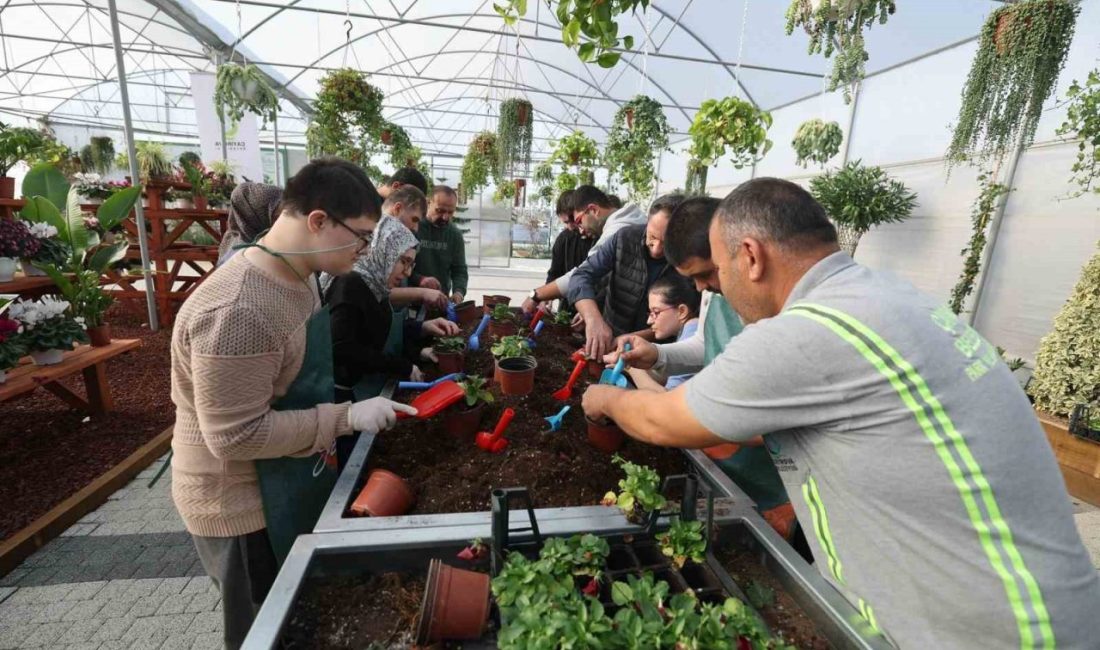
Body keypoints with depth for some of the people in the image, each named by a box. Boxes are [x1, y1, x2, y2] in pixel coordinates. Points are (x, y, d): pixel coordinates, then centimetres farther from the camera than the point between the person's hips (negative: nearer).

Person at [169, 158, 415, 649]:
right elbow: (235, 435, -29)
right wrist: (346, 417, -26)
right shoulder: (239, 310, -32)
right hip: (244, 506, -8)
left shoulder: (296, 277, 0)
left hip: (290, 486, 8)